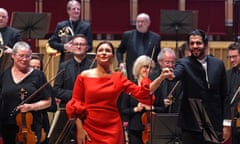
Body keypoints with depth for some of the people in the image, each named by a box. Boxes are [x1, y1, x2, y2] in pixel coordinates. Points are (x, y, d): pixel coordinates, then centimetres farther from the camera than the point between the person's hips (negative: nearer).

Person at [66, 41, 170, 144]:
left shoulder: (118, 78, 3)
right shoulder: (84, 76, 0)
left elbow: (140, 92, -4)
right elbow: (75, 103, 0)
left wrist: (161, 77, -12)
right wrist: (80, 129, -7)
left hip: (112, 129, 1)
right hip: (89, 128, -1)